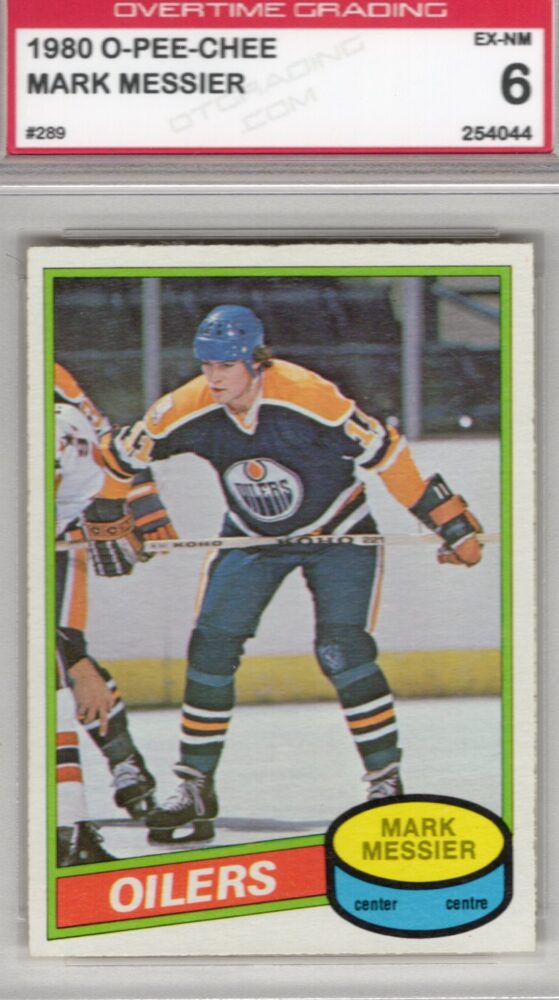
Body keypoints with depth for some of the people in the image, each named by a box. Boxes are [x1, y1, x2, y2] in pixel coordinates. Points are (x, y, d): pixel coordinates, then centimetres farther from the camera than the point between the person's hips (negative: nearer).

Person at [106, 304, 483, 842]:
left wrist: (453, 524, -22)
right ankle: (196, 787, 8)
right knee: (211, 648, -5)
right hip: (252, 538, 4)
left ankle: (385, 780, -2)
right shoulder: (188, 410, -19)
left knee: (342, 652, -17)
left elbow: (384, 452, -25)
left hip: (338, 531, -4)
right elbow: (122, 456, -3)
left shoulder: (308, 396, -30)